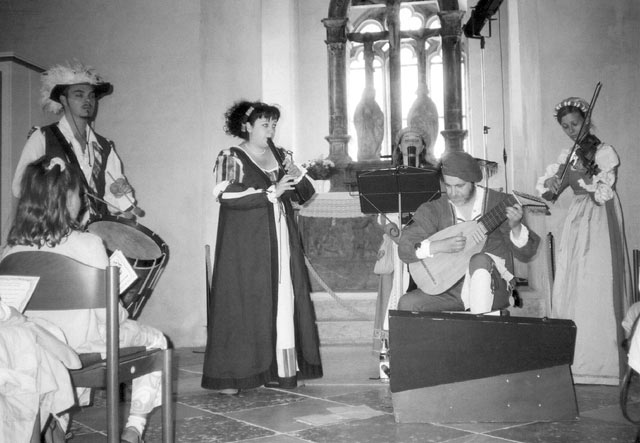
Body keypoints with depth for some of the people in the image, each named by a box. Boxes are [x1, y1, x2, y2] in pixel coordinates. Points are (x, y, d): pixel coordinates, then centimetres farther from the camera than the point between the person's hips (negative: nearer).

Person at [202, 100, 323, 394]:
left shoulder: (280, 156, 16)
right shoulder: (231, 158, -2)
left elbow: (306, 192, 15)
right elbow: (226, 195, -17)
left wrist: (295, 173, -5)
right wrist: (271, 192, -19)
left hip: (280, 244, 6)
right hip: (245, 247, -6)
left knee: (283, 302, 2)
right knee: (243, 304, -7)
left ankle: (279, 369, 9)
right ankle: (228, 376, -1)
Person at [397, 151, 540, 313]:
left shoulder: (498, 202, -1)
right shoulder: (434, 209, 1)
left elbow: (526, 254, -1)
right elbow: (404, 248, -4)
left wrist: (515, 227, -21)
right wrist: (439, 246, -20)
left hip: (492, 288, -2)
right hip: (450, 290, 2)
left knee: (480, 260, -34)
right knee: (407, 303, -21)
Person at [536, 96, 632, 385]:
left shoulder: (605, 153, -4)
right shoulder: (567, 156, 12)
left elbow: (604, 194, -12)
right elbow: (545, 191, 6)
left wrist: (583, 174, -26)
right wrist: (551, 184, -16)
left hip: (600, 224, -6)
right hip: (575, 223, 6)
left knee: (596, 292, -8)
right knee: (568, 290, 4)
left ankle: (600, 361, 0)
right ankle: (572, 358, 15)